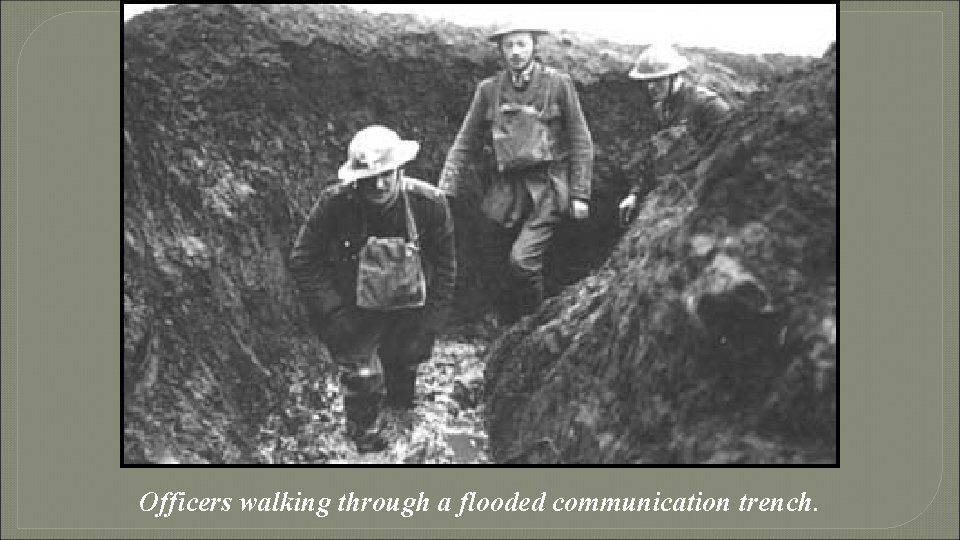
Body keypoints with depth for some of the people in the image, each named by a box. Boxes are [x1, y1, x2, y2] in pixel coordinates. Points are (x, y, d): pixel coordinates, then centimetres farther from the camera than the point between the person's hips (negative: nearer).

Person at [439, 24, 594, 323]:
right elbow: (465, 143, 9)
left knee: (522, 261, -19)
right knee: (492, 271, 5)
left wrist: (580, 194, -4)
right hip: (503, 189, 4)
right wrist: (446, 192, 1)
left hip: (546, 189, -4)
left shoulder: (558, 84, -1)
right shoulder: (489, 89, 7)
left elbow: (581, 142, 2)